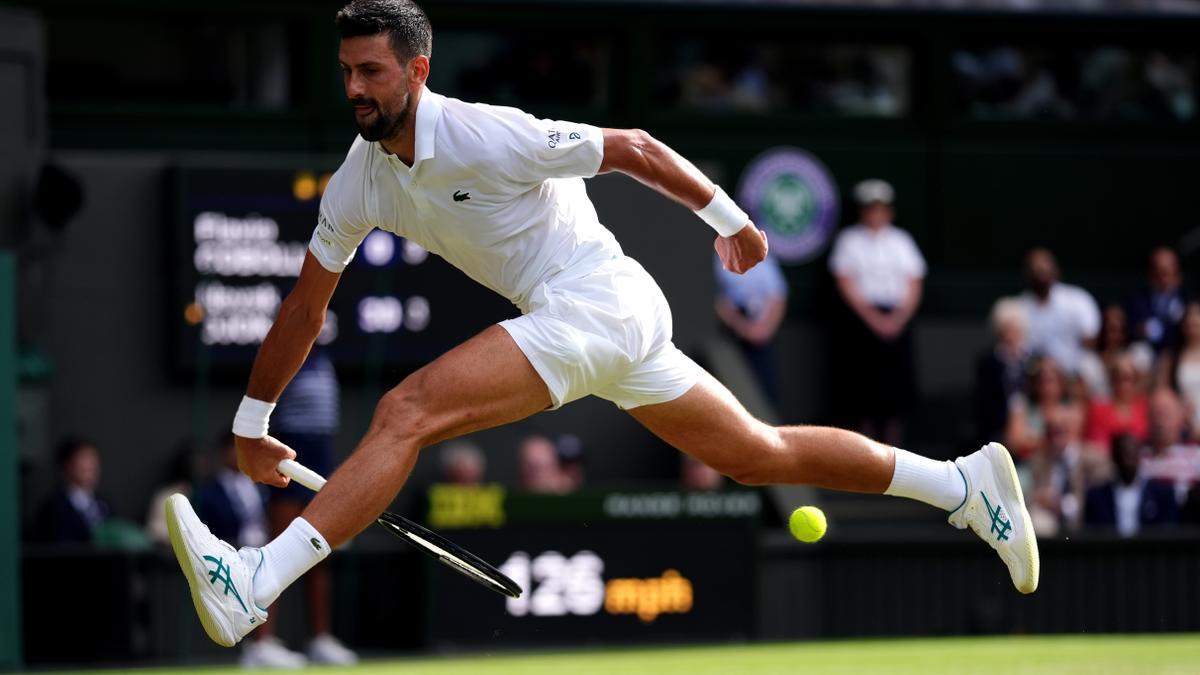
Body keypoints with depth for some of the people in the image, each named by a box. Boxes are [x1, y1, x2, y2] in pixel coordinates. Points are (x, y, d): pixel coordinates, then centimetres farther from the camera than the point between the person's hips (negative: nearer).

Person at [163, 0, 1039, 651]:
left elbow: (631, 148, -7)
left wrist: (728, 217, 1)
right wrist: (251, 422, 15)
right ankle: (965, 483, 25)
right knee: (760, 456, 15)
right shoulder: (360, 183, 6)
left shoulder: (485, 137, -17)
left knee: (407, 410, -24)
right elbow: (307, 304, 15)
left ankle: (250, 590, -34)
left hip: (599, 303, -9)